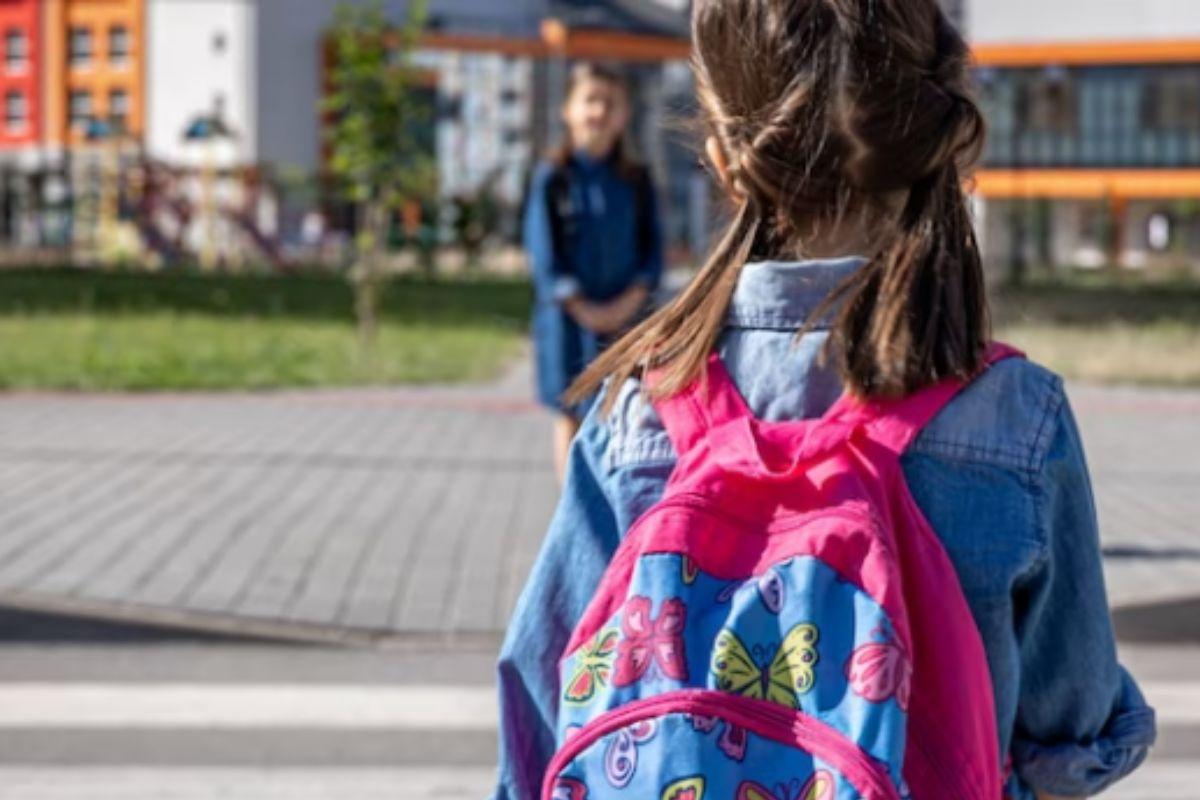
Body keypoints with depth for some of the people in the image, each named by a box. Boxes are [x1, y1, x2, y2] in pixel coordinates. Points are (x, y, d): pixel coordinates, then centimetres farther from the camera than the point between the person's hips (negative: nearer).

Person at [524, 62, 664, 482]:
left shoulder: (636, 181, 7)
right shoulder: (552, 178, 1)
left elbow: (652, 246, 5)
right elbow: (542, 247, -4)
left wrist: (631, 299, -11)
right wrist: (580, 306, -13)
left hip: (624, 315, 1)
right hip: (569, 317, -1)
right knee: (570, 415, 5)